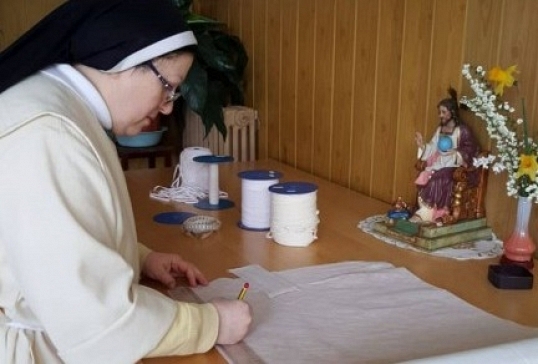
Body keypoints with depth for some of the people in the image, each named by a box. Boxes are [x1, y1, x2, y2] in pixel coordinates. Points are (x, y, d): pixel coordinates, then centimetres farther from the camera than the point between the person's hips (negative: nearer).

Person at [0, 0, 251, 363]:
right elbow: (95, 318, -28)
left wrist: (141, 258, 6)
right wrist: (211, 323, -16)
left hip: (62, 334, 10)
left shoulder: (65, 108, 7)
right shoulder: (47, 137, -26)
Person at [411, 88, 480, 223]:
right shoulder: (440, 129, 16)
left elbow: (472, 149, -9)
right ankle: (432, 213, -26)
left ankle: (425, 214, -25)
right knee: (424, 176, -25)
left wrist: (456, 152, -23)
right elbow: (433, 149, 15)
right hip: (438, 164, 6)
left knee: (436, 180, -33)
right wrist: (422, 145, -3)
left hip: (453, 167, -6)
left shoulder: (462, 130, -5)